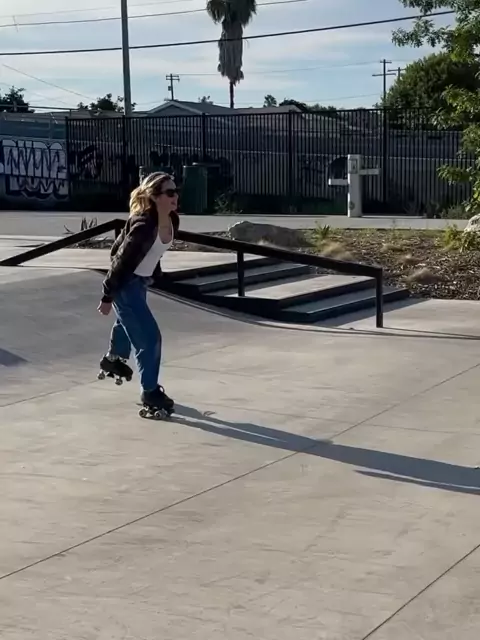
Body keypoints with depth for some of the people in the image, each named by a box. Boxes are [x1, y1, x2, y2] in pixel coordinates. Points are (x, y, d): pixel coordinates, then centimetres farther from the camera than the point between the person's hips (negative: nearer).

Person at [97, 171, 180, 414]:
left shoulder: (172, 221, -8)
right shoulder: (143, 225, -32)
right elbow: (121, 261, -25)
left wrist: (154, 274, 21)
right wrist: (107, 297, -19)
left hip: (141, 281, 9)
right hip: (125, 284, -9)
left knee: (129, 323, 32)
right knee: (149, 337, -8)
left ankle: (113, 360, 59)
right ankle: (150, 392, 5)